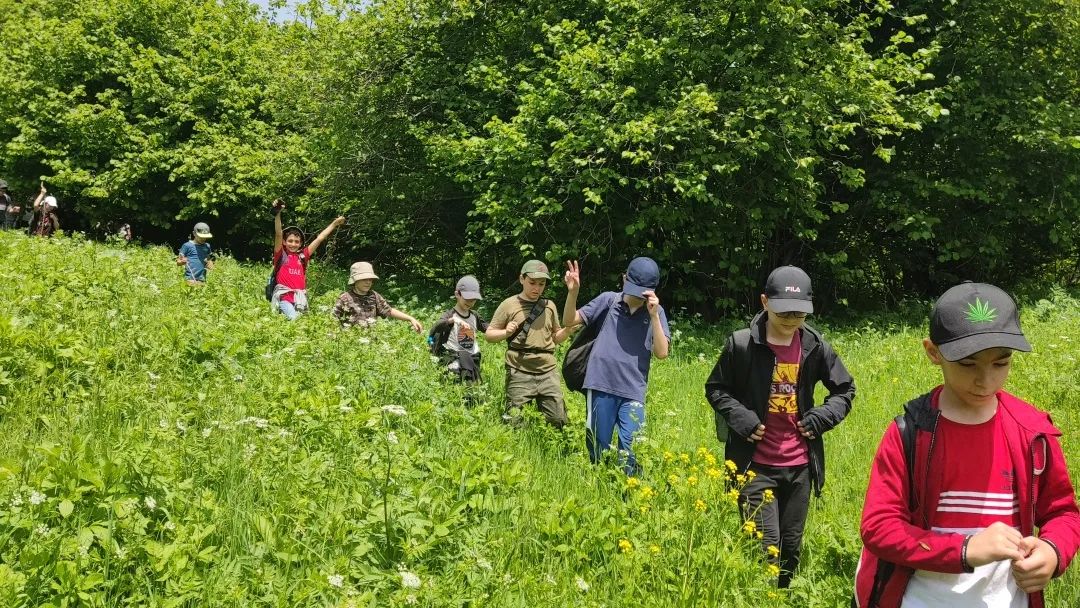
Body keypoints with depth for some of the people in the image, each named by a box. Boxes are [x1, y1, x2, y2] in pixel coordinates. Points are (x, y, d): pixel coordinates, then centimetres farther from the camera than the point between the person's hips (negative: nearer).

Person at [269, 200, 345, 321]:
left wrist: (335, 223, 25)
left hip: (300, 298, 5)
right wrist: (278, 214, -21)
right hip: (284, 297, -5)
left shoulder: (303, 255, 15)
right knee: (293, 319, -26)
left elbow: (319, 239, 19)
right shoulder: (281, 255, 6)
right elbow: (278, 235, -8)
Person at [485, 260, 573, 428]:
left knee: (558, 421, 2)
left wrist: (569, 329, -1)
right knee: (513, 422, -2)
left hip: (548, 372, 3)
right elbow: (488, 334, 4)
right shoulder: (509, 305, 1)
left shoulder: (549, 306, 11)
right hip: (520, 373, -3)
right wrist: (506, 333, -16)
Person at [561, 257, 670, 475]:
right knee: (597, 449, 8)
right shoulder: (608, 300, 5)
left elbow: (661, 352, -3)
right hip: (601, 386, 1)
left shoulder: (656, 312, 6)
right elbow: (569, 321, 5)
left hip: (633, 393, 0)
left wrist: (654, 315, -12)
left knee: (630, 451, -11)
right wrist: (573, 292, -12)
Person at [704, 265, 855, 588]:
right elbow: (715, 388, 4)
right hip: (756, 466, -3)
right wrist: (740, 417, -12)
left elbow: (845, 390, 12)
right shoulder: (742, 343, -10)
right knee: (765, 549, -7)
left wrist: (822, 417, -4)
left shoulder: (815, 345, -2)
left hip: (799, 466, 3)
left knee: (791, 548, 15)